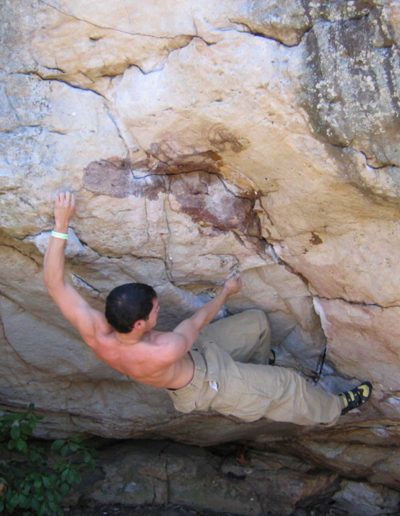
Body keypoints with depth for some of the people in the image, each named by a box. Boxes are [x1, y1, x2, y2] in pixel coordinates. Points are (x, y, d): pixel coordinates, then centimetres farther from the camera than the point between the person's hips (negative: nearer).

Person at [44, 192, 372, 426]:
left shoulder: (95, 333, -32)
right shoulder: (165, 351, -46)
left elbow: (54, 283, -26)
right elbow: (200, 320, -26)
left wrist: (61, 224, -32)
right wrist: (227, 291, -7)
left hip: (193, 352, 6)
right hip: (204, 384, -6)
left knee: (257, 322, 13)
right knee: (287, 384, 8)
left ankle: (257, 367, 45)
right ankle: (332, 410, 38)